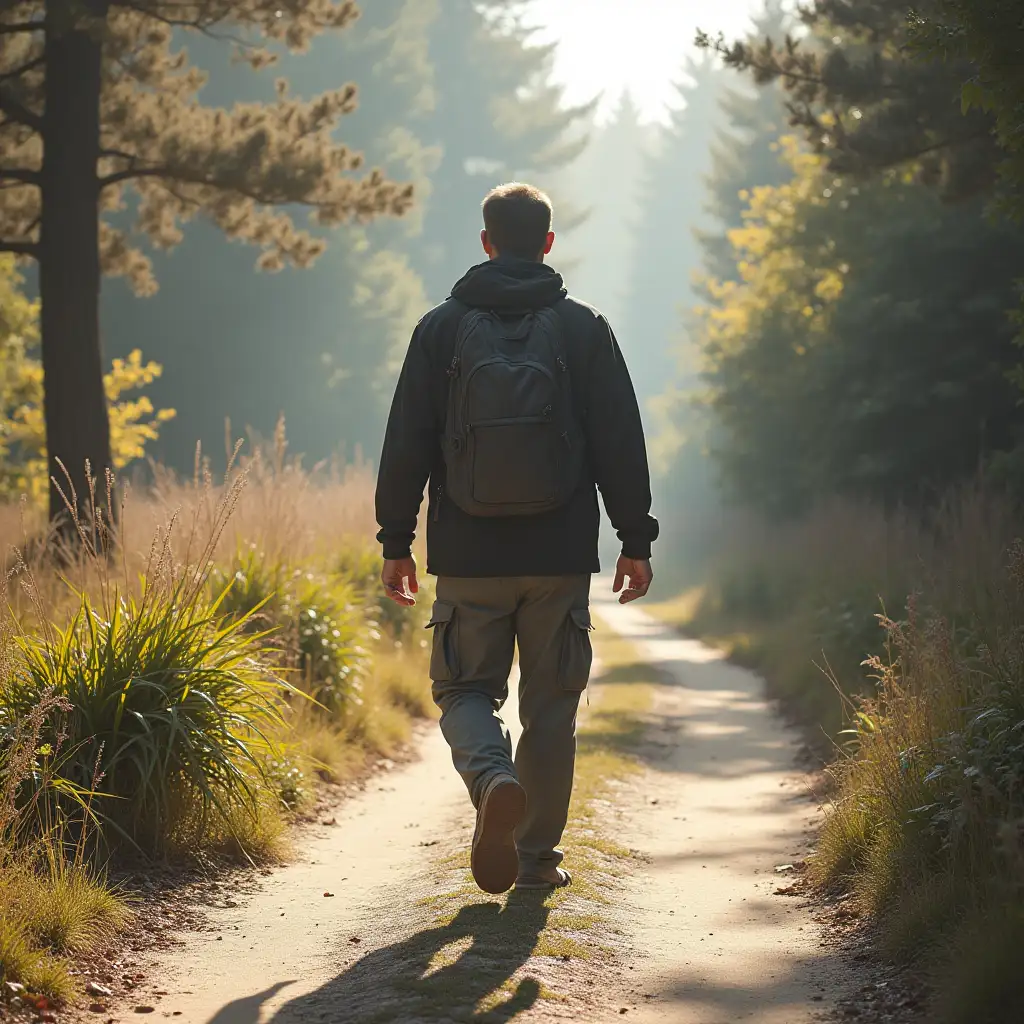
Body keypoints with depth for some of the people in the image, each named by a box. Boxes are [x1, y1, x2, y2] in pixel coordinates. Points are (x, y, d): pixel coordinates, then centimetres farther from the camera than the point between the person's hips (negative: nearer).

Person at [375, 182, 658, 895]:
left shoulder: (442, 328, 2)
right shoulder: (583, 329, 1)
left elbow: (406, 444, 2)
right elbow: (621, 444, 0)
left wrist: (397, 543, 8)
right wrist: (636, 540, 6)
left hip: (468, 557, 0)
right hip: (560, 557, 0)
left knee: (466, 687, 11)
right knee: (551, 704, 10)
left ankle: (494, 778, -20)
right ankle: (536, 857, 13)